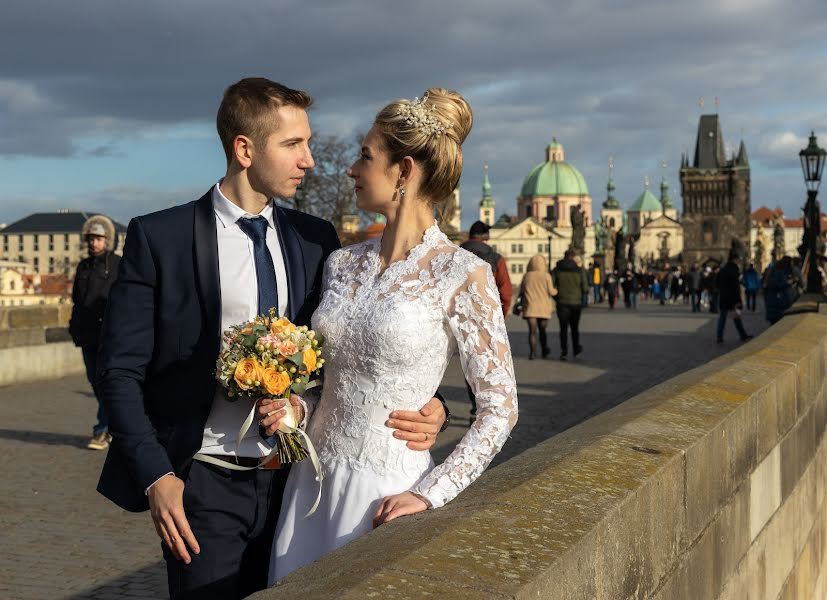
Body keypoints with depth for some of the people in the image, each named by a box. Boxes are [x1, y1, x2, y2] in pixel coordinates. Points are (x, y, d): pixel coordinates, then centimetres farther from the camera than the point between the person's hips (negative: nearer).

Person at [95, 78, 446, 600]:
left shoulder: (317, 240, 5)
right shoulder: (159, 237, -6)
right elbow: (121, 370, -5)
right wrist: (155, 476, -13)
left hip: (293, 479, 4)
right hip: (205, 486, -4)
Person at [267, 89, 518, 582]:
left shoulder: (461, 274, -11)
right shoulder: (343, 264, 5)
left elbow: (501, 409, -9)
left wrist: (430, 493, -15)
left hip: (386, 491, -5)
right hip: (313, 480, 5)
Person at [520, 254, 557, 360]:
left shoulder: (527, 276, 0)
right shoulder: (546, 276, -7)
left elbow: (521, 291, 5)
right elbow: (551, 291, -8)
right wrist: (556, 291, 13)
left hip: (530, 308, 0)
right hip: (543, 308, 0)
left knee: (532, 331, -2)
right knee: (542, 330, 16)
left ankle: (533, 352, -14)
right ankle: (544, 350, 29)